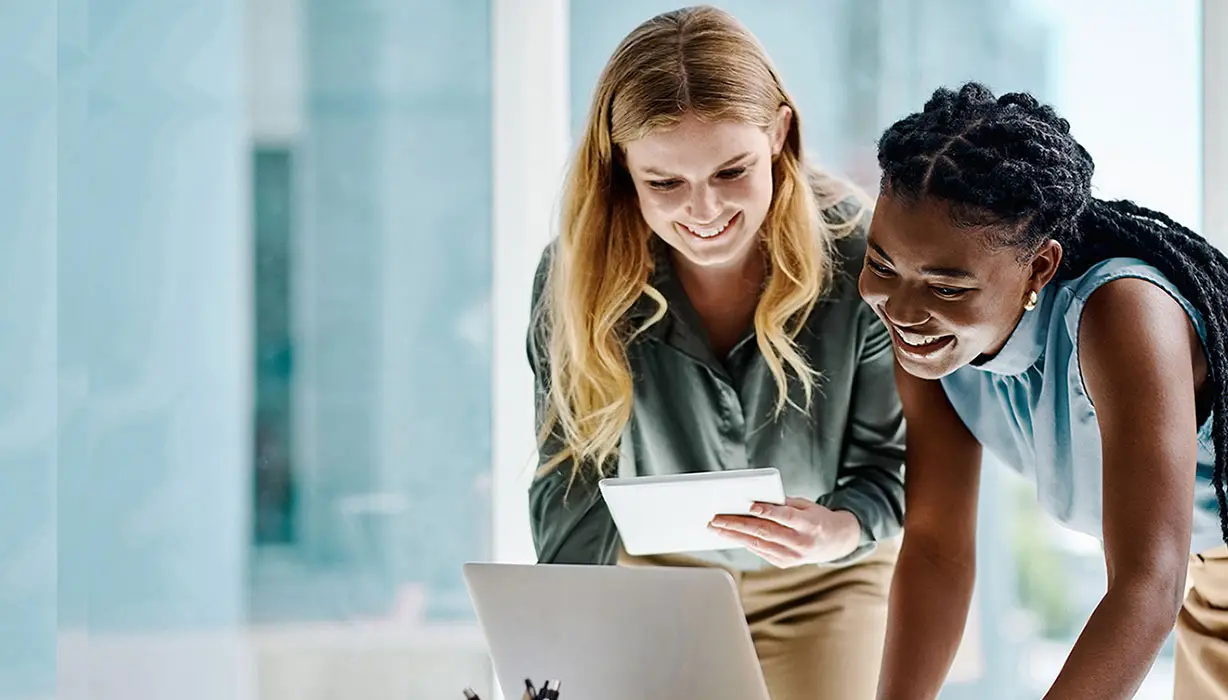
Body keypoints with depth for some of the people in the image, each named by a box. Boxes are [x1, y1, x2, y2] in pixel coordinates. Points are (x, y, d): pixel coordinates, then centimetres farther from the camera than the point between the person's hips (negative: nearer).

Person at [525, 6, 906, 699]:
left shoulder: (858, 255, -25)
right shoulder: (581, 275, -22)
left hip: (824, 582, -1)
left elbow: (888, 462, -18)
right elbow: (571, 484, -19)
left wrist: (840, 531, -41)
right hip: (660, 573, 1)